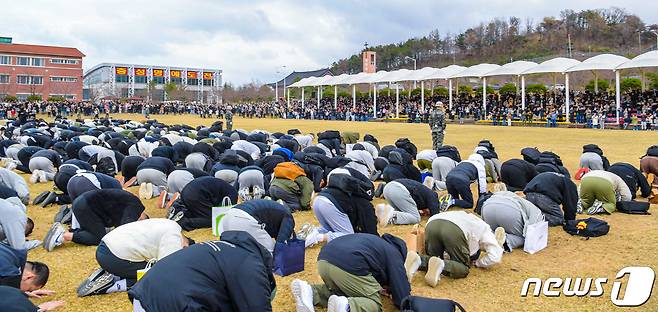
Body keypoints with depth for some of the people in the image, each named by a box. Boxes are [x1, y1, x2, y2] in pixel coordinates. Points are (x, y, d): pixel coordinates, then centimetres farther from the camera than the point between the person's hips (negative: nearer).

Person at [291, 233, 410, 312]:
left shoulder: (377, 242, 39)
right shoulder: (394, 254, 19)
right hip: (348, 265, -7)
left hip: (324, 259, 7)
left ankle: (310, 292, 5)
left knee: (340, 291, 32)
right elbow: (403, 301, 13)